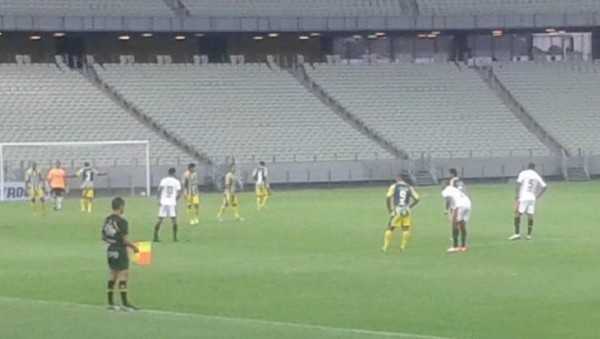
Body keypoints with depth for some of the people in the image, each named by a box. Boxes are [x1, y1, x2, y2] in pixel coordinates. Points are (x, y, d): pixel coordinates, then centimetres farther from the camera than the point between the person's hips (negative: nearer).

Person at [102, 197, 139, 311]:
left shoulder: (107, 220, 6)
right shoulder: (122, 221, -17)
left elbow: (104, 237, 10)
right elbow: (125, 240, -19)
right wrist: (134, 247, -4)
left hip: (110, 250, 8)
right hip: (120, 251, -8)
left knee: (113, 274, 14)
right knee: (124, 274, -4)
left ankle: (110, 302, 15)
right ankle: (124, 303, -6)